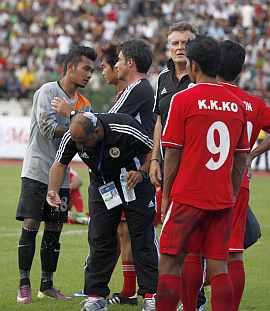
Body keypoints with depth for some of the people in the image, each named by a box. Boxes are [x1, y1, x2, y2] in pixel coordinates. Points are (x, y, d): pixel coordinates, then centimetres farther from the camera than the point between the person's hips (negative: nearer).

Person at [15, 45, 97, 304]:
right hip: (37, 170, -6)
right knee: (30, 225, -8)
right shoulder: (47, 91, -7)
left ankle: (47, 285, 14)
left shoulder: (83, 104, 12)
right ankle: (24, 284, -3)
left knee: (54, 230, 7)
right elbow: (47, 128, -17)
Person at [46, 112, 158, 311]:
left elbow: (153, 150, -16)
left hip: (134, 183, -3)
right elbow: (60, 163, -7)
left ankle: (150, 295, 0)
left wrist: (142, 172, -29)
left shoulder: (125, 130, -33)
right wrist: (53, 191, -21)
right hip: (102, 186, 3)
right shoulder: (72, 136, -22)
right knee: (100, 240, 1)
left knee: (142, 238, -4)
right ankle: (96, 295, 8)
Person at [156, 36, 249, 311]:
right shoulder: (236, 104, 8)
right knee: (218, 267, 5)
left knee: (170, 262, 2)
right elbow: (241, 159, 12)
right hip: (222, 200, 4)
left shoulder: (183, 100, -6)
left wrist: (165, 196, 4)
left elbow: (172, 155, -4)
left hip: (187, 196, -4)